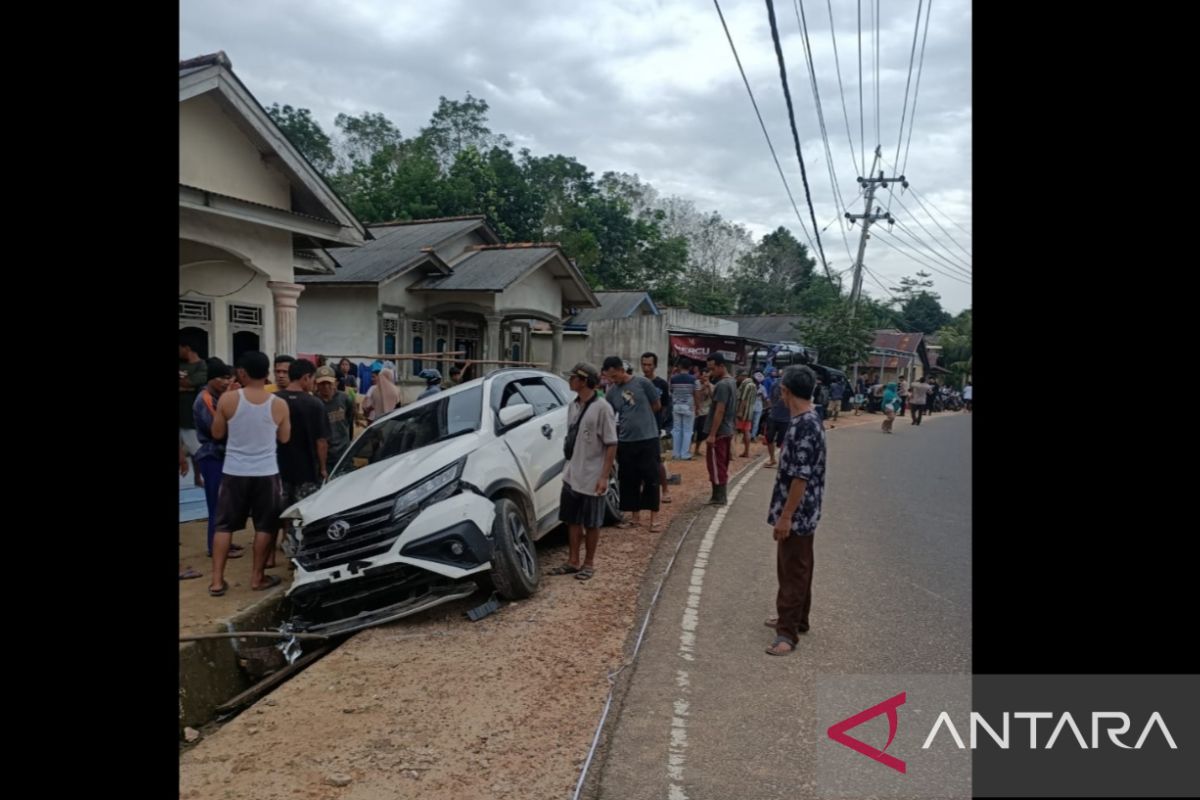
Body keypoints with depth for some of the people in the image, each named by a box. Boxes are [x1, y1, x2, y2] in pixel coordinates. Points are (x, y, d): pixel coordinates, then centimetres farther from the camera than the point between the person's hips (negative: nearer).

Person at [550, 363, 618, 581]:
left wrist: (604, 476, -17)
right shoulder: (573, 406, 8)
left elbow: (611, 445, -14)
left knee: (591, 524, 6)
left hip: (591, 478, -7)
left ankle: (589, 563, 19)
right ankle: (573, 561, 24)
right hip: (571, 475, 7)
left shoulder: (602, 408, -14)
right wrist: (568, 466, 14)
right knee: (572, 520, 12)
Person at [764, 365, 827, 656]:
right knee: (793, 568, 20)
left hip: (797, 513, -10)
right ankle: (794, 618, 32)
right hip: (801, 512, 10)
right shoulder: (808, 421, 8)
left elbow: (801, 477, -26)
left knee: (793, 572, -2)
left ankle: (788, 633, 6)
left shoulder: (804, 426, -25)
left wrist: (786, 516, -22)